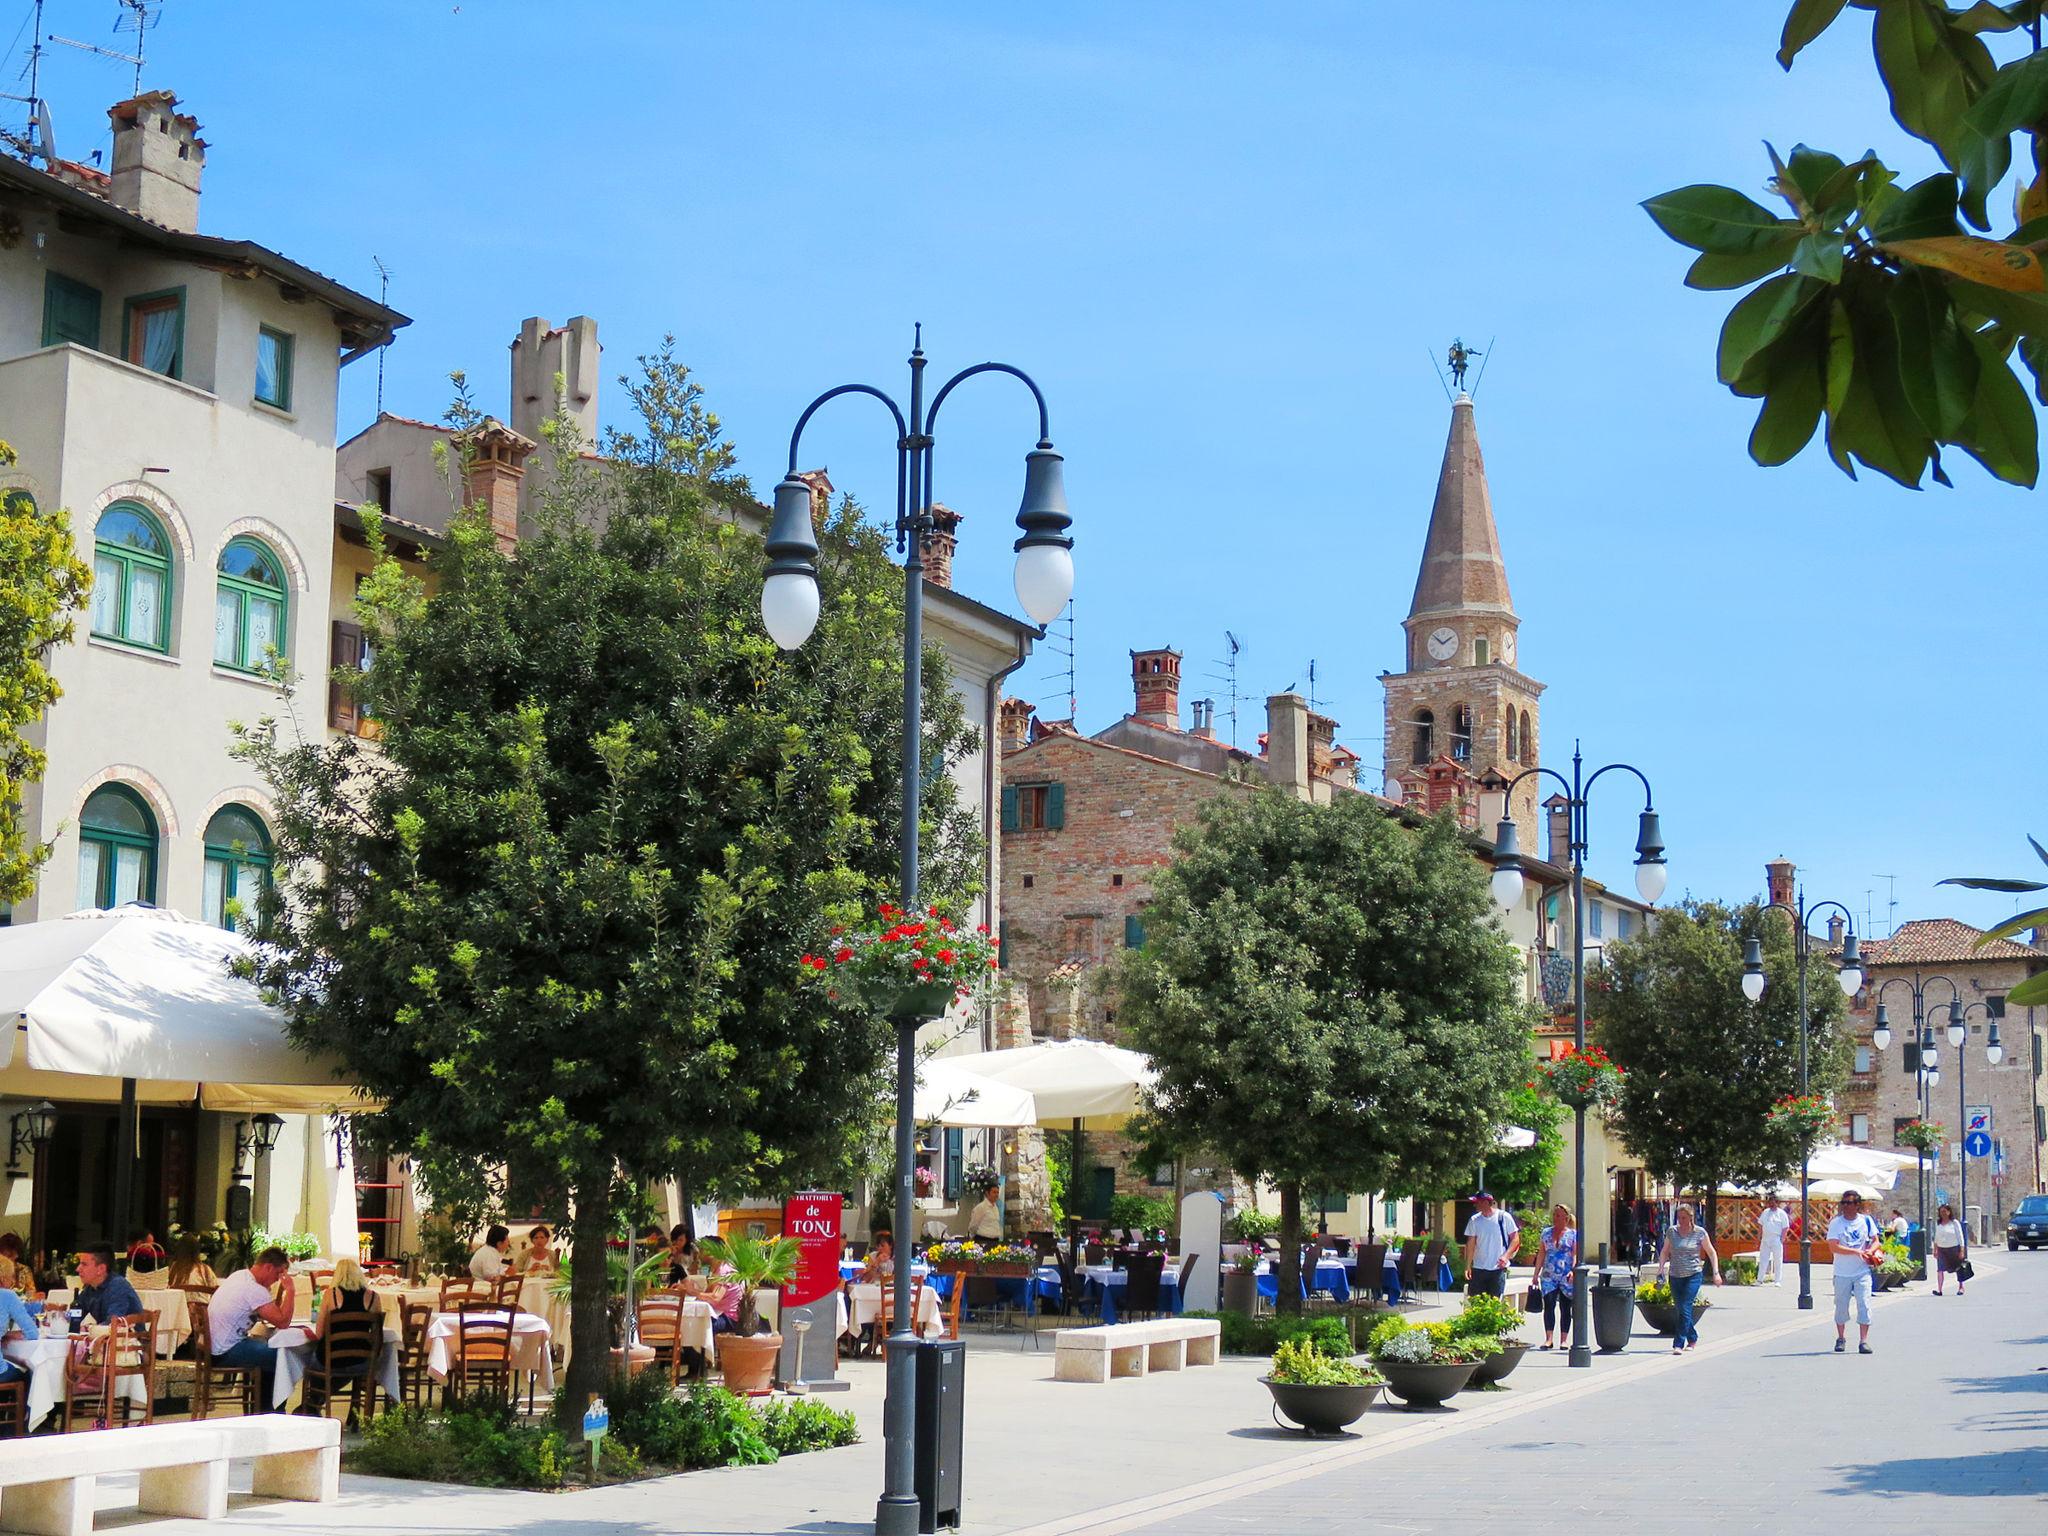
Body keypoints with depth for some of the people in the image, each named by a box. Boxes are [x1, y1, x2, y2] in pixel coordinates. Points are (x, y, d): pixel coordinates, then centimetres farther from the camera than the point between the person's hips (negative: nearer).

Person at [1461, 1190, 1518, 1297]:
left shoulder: (1504, 1217, -3)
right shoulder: (1474, 1220, 4)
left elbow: (1514, 1239, 1)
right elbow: (1470, 1244, 7)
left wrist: (1506, 1256, -13)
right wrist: (1468, 1266, 0)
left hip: (1498, 1268, -3)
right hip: (1478, 1269, 3)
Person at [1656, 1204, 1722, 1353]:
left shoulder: (1699, 1233, -3)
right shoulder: (1672, 1231, 5)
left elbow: (1711, 1253, 5)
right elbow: (1665, 1251, 14)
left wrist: (1716, 1273, -2)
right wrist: (1661, 1268, -1)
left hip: (1693, 1275, -4)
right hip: (1675, 1275, 4)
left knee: (1685, 1309, -13)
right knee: (1681, 1310, 8)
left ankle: (1678, 1344, -14)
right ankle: (1693, 1339, 28)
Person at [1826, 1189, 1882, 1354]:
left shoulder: (1866, 1220, 3)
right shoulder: (1836, 1223, -5)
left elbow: (1875, 1241, 10)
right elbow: (1833, 1247, -15)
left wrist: (1870, 1251, -13)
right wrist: (1857, 1251, -22)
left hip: (1862, 1272, 1)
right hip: (1842, 1273, -1)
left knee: (1864, 1305, -8)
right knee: (1841, 1305, 8)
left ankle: (1863, 1341, -4)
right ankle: (1841, 1338, 26)